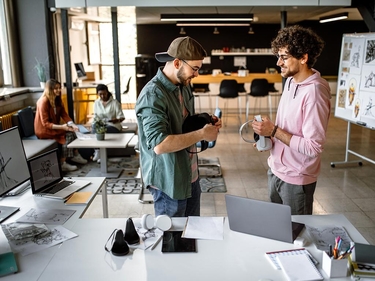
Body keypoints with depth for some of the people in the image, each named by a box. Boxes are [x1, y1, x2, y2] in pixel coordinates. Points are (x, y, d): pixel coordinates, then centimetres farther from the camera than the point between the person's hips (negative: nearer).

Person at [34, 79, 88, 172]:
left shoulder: (57, 100, 3)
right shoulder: (43, 101, -21)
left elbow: (64, 114, 0)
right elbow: (45, 123, -23)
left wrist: (72, 124, -18)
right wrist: (61, 127, -32)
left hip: (54, 126, 8)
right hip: (44, 130, -8)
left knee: (73, 131, -13)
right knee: (68, 135, -21)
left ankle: (75, 155, -1)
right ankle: (62, 164, -17)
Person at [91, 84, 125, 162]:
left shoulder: (115, 102, -5)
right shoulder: (96, 103, 9)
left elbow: (121, 117, -9)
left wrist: (117, 120, -32)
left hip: (113, 125, -4)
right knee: (94, 127, -31)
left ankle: (98, 153, -18)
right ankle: (97, 152, -29)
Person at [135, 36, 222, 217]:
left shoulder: (184, 87, 6)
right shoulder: (153, 95, -23)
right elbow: (159, 145, -32)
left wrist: (205, 123, 0)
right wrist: (202, 134, -25)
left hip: (190, 176, 8)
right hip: (169, 181, -8)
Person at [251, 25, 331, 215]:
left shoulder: (314, 91, -24)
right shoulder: (290, 81, 3)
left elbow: (313, 147, -26)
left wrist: (274, 131, -22)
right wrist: (268, 136, -2)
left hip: (296, 178, -8)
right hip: (276, 169, 8)